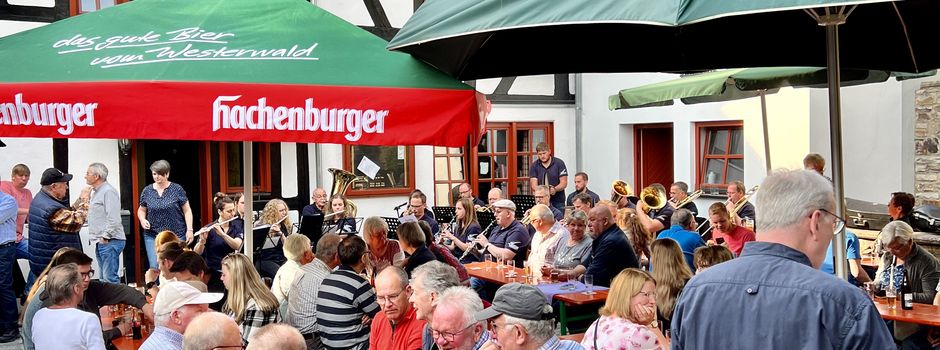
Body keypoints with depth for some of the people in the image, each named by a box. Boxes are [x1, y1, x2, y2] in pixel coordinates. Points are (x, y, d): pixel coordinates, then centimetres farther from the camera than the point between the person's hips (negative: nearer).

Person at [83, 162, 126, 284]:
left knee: (110, 278, -13)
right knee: (104, 277, 14)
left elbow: (113, 218, -21)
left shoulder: (108, 191, -13)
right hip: (101, 242, 11)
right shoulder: (96, 192, 20)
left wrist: (105, 237, -19)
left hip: (109, 241, -11)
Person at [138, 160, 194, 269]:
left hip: (176, 235, -2)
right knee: (154, 267, -7)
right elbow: (141, 210, 18)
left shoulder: (177, 189, -1)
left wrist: (189, 230, -6)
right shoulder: (147, 191, 6)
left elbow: (187, 211, 1)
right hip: (152, 236, 2)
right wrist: (142, 220, -3)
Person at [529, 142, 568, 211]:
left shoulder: (559, 163, -1)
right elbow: (533, 185, -3)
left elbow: (564, 183, -3)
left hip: (558, 202, -1)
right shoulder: (534, 166, 4)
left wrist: (555, 189, -23)